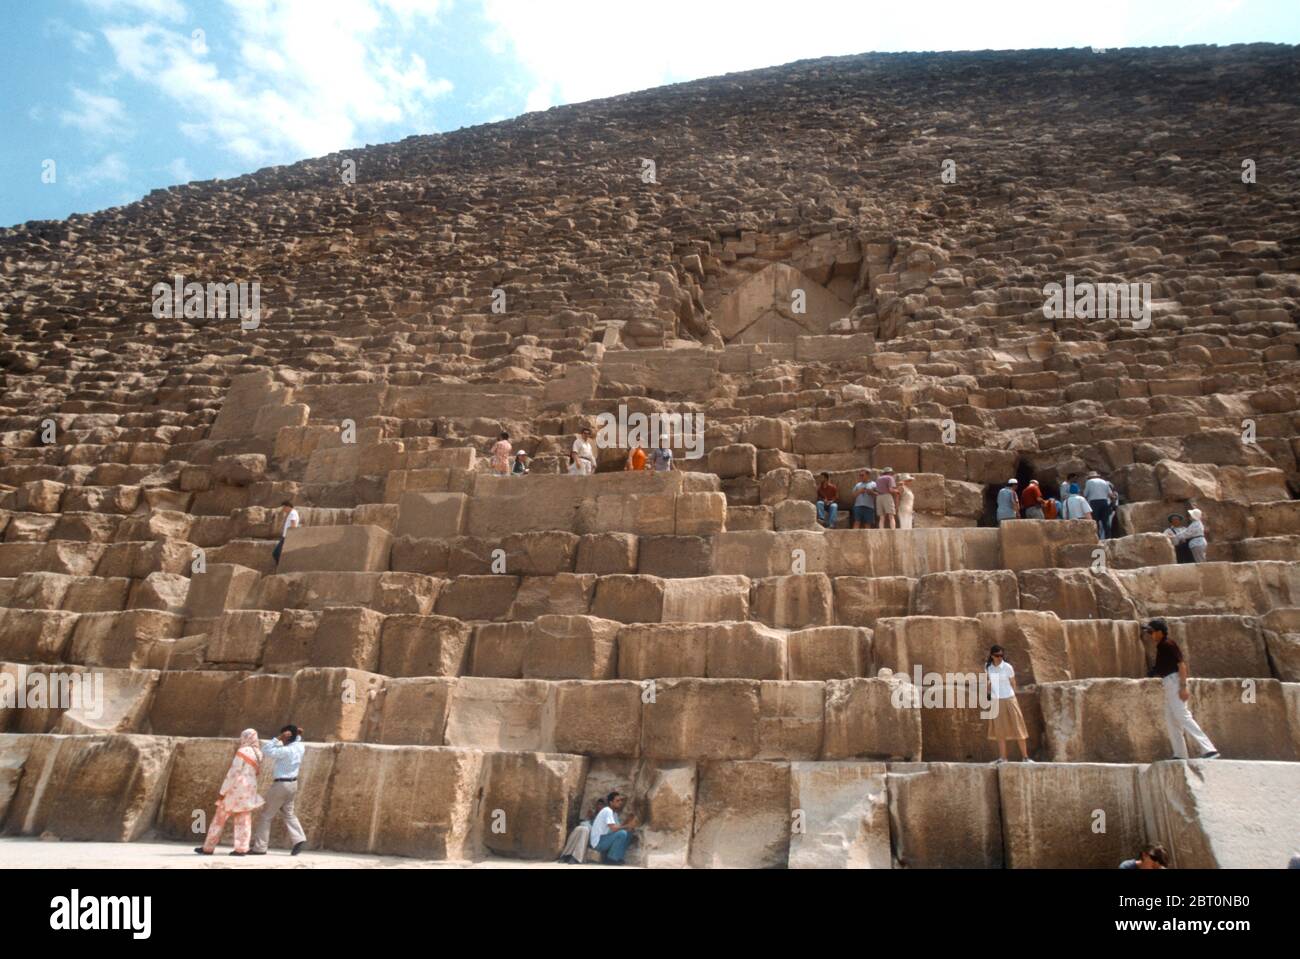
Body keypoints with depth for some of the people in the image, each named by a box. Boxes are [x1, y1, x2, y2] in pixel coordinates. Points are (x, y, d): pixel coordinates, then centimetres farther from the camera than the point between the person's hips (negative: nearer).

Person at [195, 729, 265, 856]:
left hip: (236, 788, -6)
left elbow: (234, 772, -13)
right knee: (243, 820, 5)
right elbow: (255, 772, 11)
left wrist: (223, 791, -10)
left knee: (220, 817, 4)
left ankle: (208, 848, 10)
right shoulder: (258, 754, 11)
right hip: (249, 789, 7)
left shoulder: (242, 751, -10)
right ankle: (241, 848, -1)